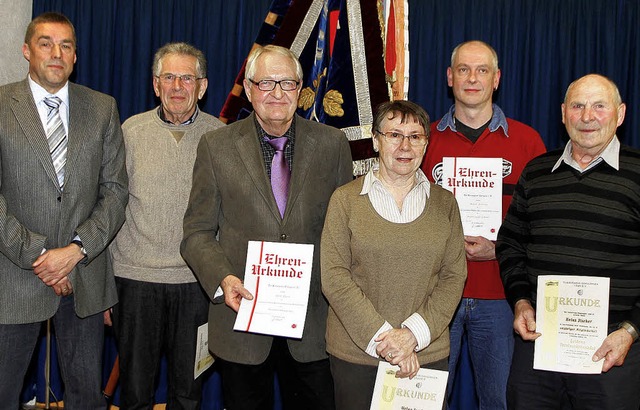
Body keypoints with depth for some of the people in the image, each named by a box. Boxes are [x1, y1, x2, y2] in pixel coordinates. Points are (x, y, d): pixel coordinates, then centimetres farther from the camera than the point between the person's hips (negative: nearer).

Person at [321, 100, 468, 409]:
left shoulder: (444, 203, 6)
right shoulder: (346, 199, 0)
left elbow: (454, 276, 1)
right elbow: (334, 276, -7)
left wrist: (413, 334, -12)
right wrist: (381, 337, -14)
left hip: (428, 354, 2)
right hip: (355, 352, -1)